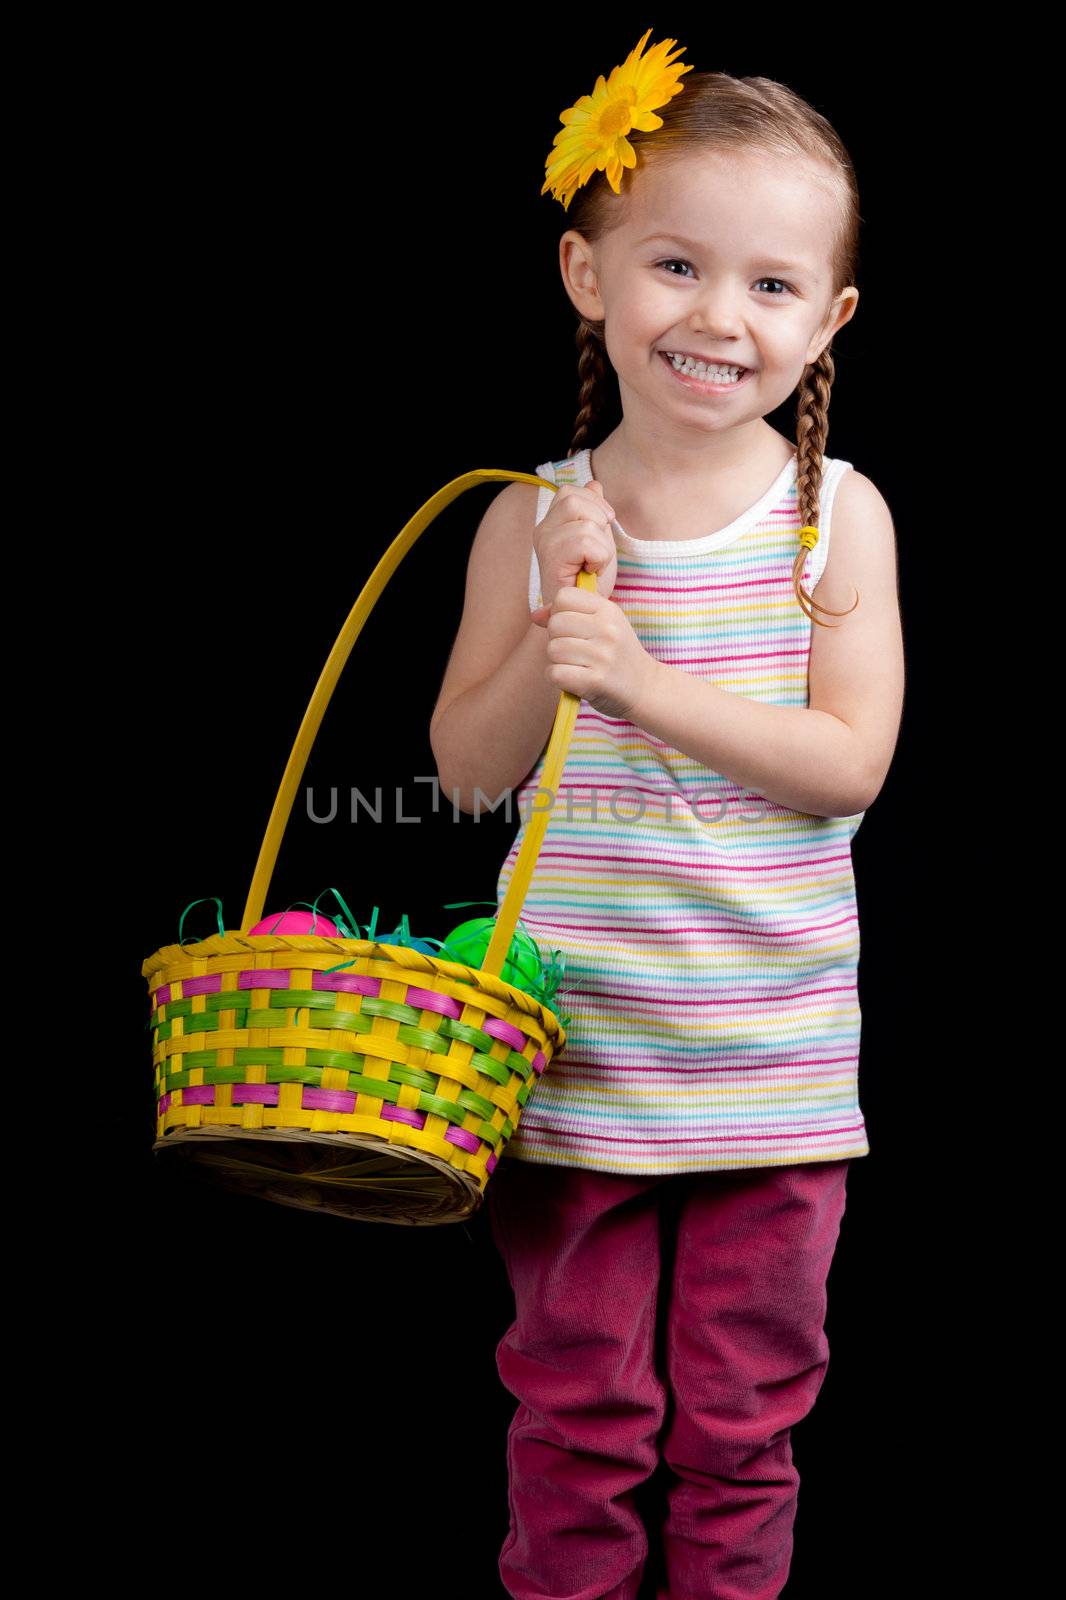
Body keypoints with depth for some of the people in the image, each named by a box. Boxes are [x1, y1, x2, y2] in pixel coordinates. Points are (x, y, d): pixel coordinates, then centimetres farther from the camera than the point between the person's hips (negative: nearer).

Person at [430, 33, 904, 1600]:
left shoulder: (837, 514, -4)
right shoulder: (533, 518, -2)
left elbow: (849, 766, -12)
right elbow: (467, 766, 2)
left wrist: (644, 678, -20)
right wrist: (551, 635, -15)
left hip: (773, 1062, 0)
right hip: (576, 1049, 1)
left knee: (742, 1413, 13)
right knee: (576, 1398, 12)